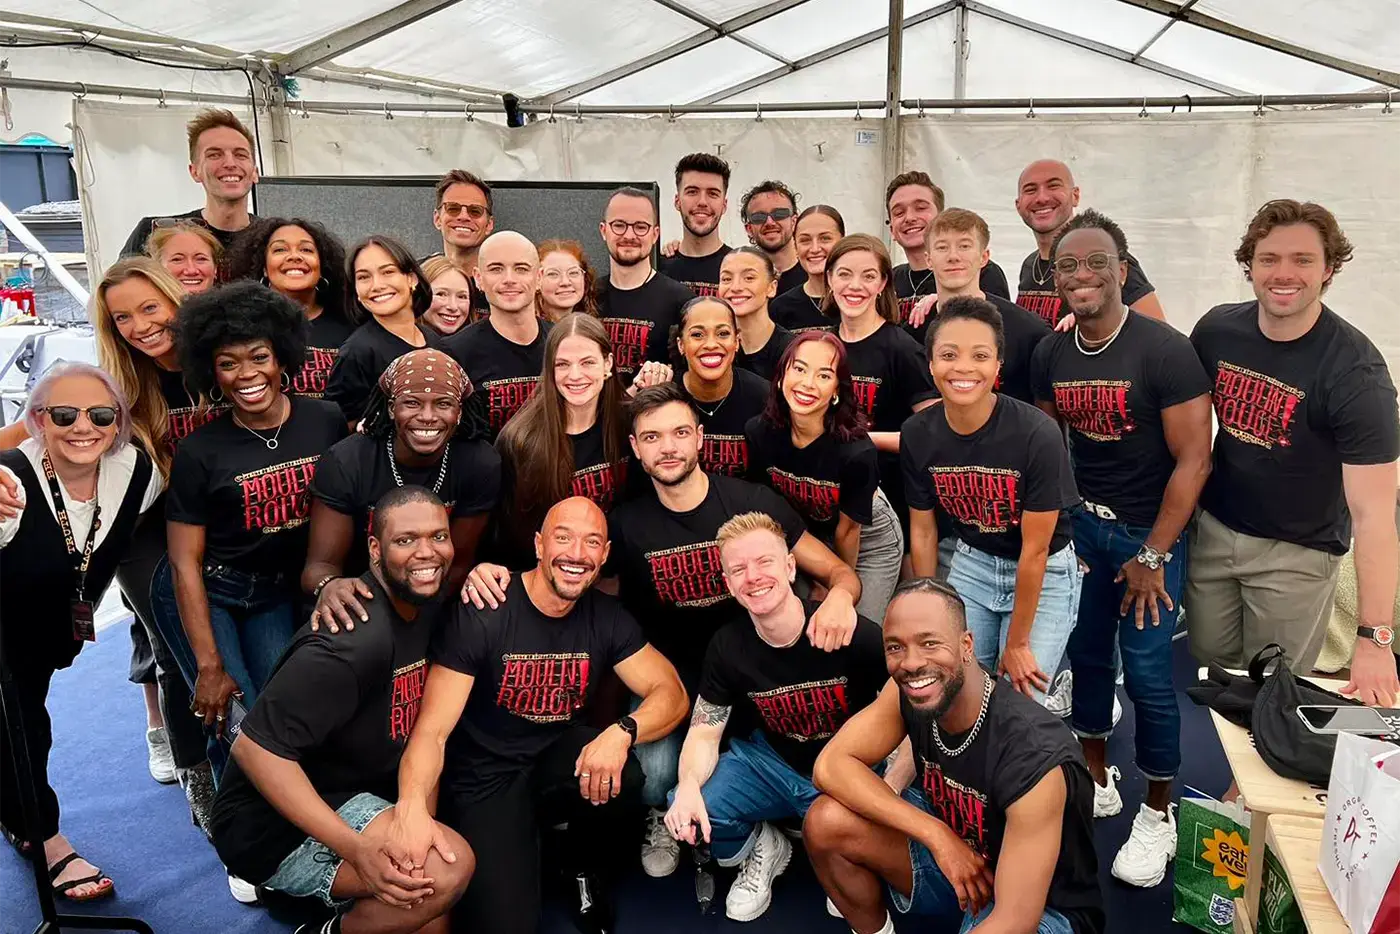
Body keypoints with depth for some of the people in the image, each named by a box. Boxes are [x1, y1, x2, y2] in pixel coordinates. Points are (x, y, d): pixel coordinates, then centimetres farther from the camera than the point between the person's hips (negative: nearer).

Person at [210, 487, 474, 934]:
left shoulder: (425, 605, -2)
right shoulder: (354, 641, -28)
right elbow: (255, 748, -29)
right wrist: (356, 849, -35)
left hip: (355, 796, 9)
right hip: (277, 827, -8)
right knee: (449, 870, -26)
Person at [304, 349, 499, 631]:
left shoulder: (482, 465, -13)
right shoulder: (344, 464, -16)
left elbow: (458, 563, -6)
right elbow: (321, 563, -15)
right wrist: (328, 585, -40)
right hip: (360, 608, 1)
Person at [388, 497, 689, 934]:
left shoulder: (607, 617, -4)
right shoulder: (482, 614, -18)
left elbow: (671, 694, -7)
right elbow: (432, 730, -21)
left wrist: (622, 732, -30)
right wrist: (413, 808, -42)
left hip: (559, 763, 4)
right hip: (485, 778, -3)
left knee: (619, 774, -30)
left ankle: (586, 870, 2)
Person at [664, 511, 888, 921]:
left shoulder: (853, 632, -24)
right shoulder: (727, 647, -11)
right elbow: (705, 731, -4)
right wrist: (689, 785, -27)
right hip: (771, 763, 3)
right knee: (685, 814, -20)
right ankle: (761, 850, 14)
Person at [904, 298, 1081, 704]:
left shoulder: (1037, 434, -26)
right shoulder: (917, 434, -14)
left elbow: (1034, 550, -18)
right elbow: (923, 532, -1)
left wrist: (1016, 644, -11)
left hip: (1044, 575, -3)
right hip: (972, 565, 3)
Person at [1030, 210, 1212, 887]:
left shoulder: (1166, 352, -15)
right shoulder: (1050, 356, 1)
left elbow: (1194, 459, -14)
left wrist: (1152, 555, -13)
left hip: (1149, 532, -4)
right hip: (1082, 522, 5)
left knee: (1147, 674, 0)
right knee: (1084, 655, 12)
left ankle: (1158, 815, 21)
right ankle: (1096, 780, 34)